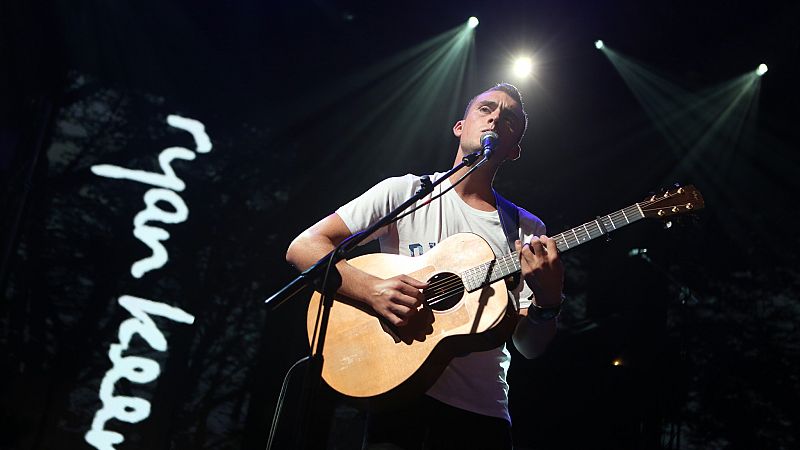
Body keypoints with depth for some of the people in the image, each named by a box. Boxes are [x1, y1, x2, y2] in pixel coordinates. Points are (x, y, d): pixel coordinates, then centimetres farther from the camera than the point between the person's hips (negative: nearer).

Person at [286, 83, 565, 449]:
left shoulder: (529, 231, 8)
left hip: (484, 411, 3)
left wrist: (548, 300, -15)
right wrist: (373, 290, -20)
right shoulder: (404, 192, 1)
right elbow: (303, 247, -5)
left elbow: (530, 347, 6)